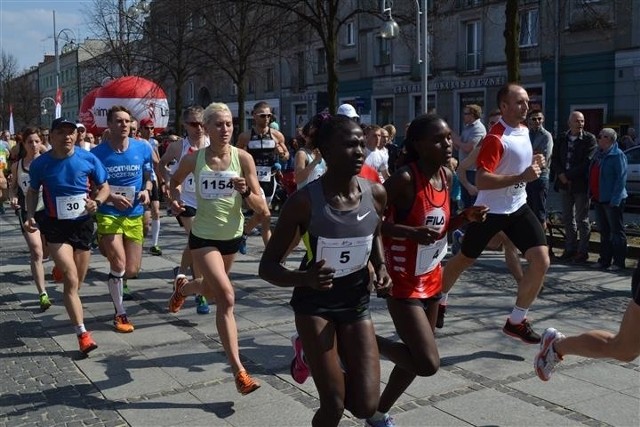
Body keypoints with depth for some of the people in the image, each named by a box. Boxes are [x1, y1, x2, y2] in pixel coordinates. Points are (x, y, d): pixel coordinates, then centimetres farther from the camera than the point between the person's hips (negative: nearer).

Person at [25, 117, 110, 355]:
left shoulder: (88, 159, -8)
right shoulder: (40, 164, -7)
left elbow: (104, 187, 3)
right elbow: (33, 191, 10)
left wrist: (97, 202, -17)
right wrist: (30, 215, -5)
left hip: (83, 224, 2)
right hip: (56, 227, -2)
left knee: (76, 282, 16)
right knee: (71, 280, -13)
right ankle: (82, 333, -9)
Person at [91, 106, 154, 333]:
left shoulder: (143, 149, -1)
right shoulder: (98, 153, -7)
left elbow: (148, 177, 13)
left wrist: (146, 191, -8)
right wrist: (111, 197, -18)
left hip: (135, 215, 3)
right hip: (109, 215, -3)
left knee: (132, 270, 4)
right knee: (119, 264, -12)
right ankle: (120, 314, 7)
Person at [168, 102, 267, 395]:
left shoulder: (243, 158, -11)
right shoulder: (194, 159, -9)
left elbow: (261, 209, -11)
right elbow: (175, 181, 14)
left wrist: (246, 192, -30)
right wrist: (175, 197, -6)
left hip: (232, 236, 3)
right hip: (203, 236, -3)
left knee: (212, 294, 23)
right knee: (227, 297, -17)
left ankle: (183, 287, 59)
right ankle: (239, 371, -11)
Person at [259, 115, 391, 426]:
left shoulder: (376, 194, -9)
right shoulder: (304, 202, -22)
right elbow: (267, 267, -18)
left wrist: (381, 266, -4)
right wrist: (306, 278, -37)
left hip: (357, 303, 4)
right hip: (315, 305, -4)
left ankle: (315, 357, 29)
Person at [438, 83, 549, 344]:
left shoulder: (524, 130, 6)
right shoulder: (496, 138, -21)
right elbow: (481, 181, -29)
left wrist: (533, 164, 3)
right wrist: (522, 177, -31)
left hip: (518, 207, 7)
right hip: (490, 210, -7)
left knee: (541, 260, -7)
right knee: (464, 260, 12)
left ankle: (516, 321, 7)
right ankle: (439, 300, 38)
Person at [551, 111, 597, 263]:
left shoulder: (589, 139, -5)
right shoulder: (562, 139, 9)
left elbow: (587, 162, -13)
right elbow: (554, 159, 7)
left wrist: (570, 176, -14)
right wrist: (561, 175, -9)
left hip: (581, 184, -5)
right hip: (565, 184, 5)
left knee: (582, 220, 1)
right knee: (567, 219, 10)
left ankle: (582, 251, 8)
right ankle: (570, 249, 19)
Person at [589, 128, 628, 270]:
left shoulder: (618, 155, -11)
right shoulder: (598, 154, 14)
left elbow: (621, 178, -16)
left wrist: (615, 199, -20)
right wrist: (591, 194, 13)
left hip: (612, 200, -8)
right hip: (598, 199, 8)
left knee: (616, 231, 0)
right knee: (604, 231, 13)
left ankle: (619, 262, 6)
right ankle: (604, 260, 20)